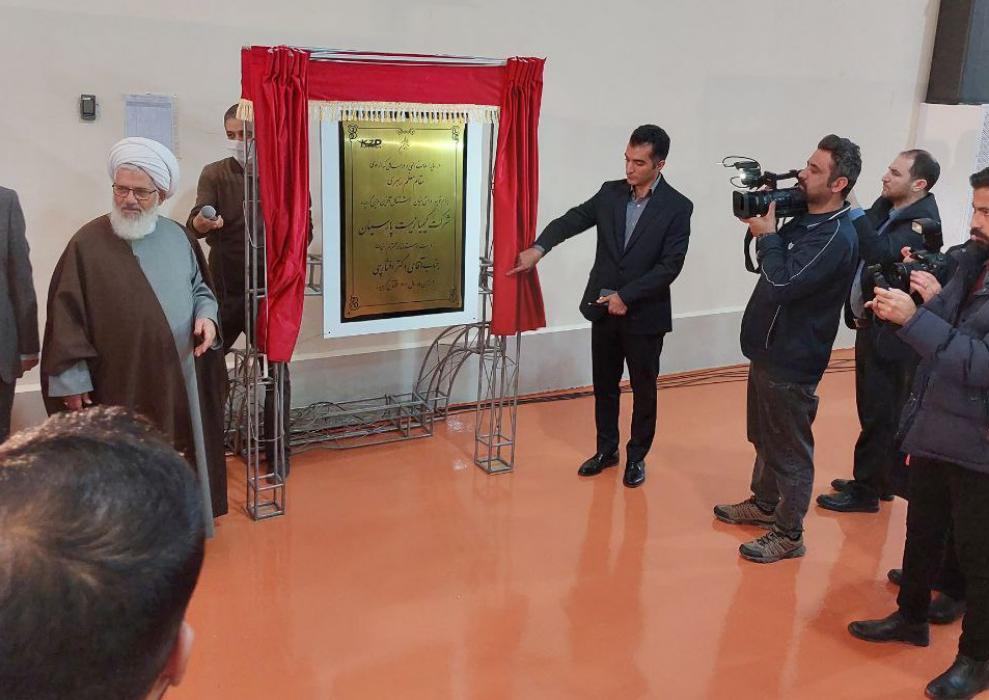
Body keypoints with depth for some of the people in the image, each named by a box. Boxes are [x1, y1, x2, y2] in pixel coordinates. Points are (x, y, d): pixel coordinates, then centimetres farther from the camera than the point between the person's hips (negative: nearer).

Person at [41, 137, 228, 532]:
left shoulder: (177, 237, 5)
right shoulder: (88, 244, -8)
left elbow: (199, 288, 18)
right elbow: (66, 317, -7)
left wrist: (206, 316, -4)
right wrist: (72, 381, -8)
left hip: (182, 378, 4)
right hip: (121, 384, -4)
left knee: (183, 459, 13)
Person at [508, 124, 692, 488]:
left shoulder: (677, 207, -11)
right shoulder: (611, 192, 1)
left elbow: (670, 265, -15)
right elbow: (572, 219, -2)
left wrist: (627, 296, -18)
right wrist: (539, 248, -20)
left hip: (644, 314, -4)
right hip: (603, 308, 4)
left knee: (643, 390, 10)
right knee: (604, 384, 15)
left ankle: (637, 456, 27)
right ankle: (606, 449, 31)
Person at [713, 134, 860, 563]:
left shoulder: (836, 238, -23)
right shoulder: (807, 220, 7)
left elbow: (783, 282, -28)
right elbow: (776, 267, 13)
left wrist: (765, 234, -16)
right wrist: (765, 227, -1)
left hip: (791, 363, -10)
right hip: (769, 351, 10)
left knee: (789, 450, 4)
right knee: (764, 438, 24)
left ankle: (789, 535, 18)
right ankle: (764, 504, 42)